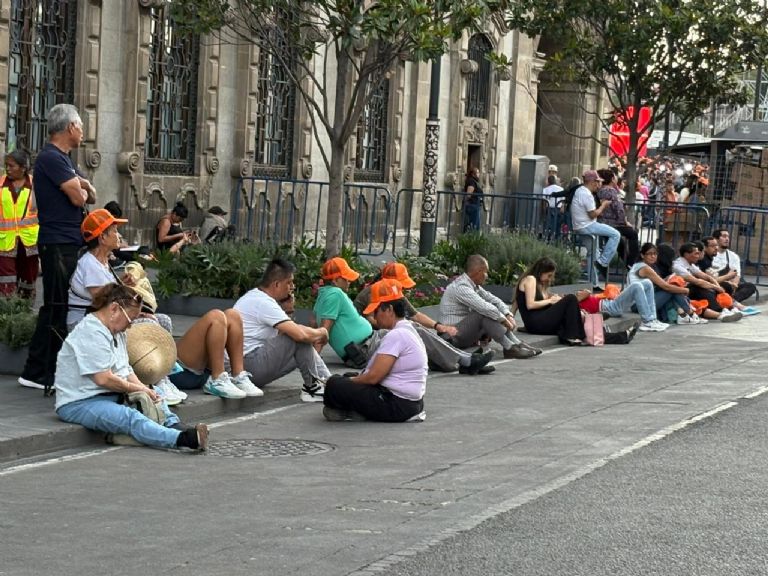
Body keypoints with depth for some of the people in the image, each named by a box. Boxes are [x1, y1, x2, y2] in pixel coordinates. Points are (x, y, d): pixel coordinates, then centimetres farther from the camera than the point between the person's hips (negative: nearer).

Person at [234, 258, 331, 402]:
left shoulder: (255, 296, 14)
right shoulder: (263, 303, -18)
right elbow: (300, 334, -26)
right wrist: (321, 333, -6)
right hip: (251, 367, -11)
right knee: (301, 338, -16)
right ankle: (312, 386, -5)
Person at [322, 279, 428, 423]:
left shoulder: (395, 336, -18)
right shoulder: (408, 330, 15)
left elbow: (373, 376, -22)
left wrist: (349, 381, -4)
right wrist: (351, 379, 9)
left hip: (397, 406, -11)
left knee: (334, 384, -17)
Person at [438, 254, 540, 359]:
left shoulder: (474, 285, 10)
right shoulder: (461, 287, -20)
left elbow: (493, 299, 9)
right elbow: (485, 307, -28)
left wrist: (508, 315, -7)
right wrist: (504, 320, -18)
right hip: (453, 337, -10)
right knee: (484, 314, -26)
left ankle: (517, 343, -11)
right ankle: (509, 348, -27)